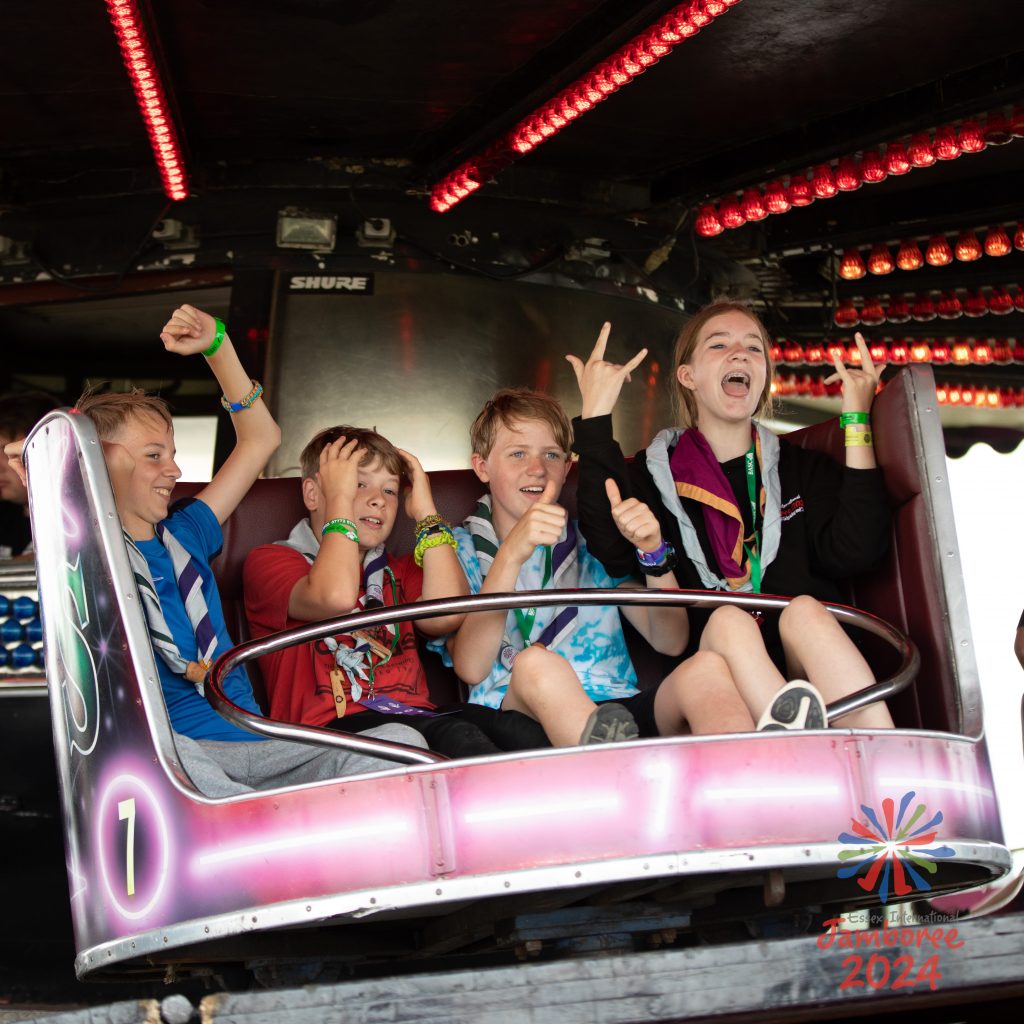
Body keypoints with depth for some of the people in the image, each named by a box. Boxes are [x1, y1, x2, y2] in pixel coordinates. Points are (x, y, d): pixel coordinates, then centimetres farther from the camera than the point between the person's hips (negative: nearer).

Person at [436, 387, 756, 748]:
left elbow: (671, 642, 10)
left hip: (619, 712, 3)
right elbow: (471, 668, -7)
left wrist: (653, 552, -7)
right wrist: (512, 553, -19)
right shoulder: (460, 551, 13)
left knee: (705, 667, -27)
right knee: (534, 663, -36)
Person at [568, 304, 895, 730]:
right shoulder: (652, 475, 14)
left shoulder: (803, 468, 19)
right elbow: (612, 554, -9)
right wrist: (595, 418, -10)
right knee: (728, 620, -31)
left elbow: (854, 551, -1)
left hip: (804, 668, 2)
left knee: (805, 610, -29)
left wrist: (858, 421, -2)